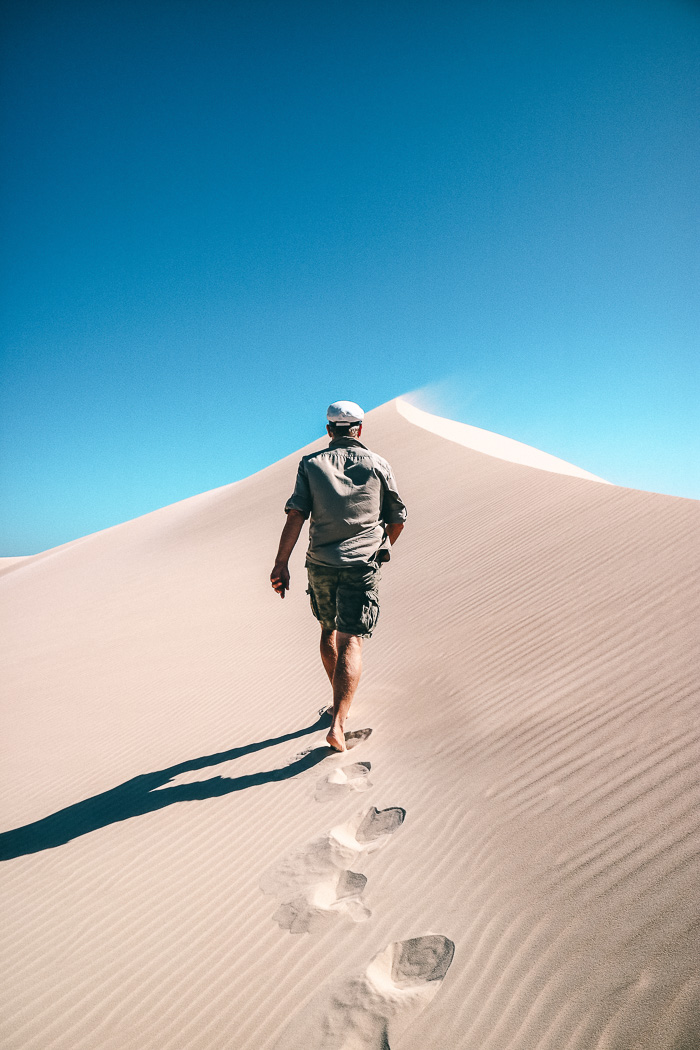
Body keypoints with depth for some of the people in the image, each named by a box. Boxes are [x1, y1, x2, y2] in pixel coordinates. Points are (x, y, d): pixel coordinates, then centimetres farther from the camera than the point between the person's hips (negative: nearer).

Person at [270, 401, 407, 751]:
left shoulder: (311, 464, 4)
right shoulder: (377, 465, 4)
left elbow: (296, 515, -8)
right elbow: (397, 519, 10)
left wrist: (281, 563, -10)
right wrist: (382, 548, 28)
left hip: (320, 563, 2)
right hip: (362, 565, -2)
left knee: (329, 630, 22)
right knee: (351, 640, -4)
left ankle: (340, 701, 36)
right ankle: (338, 723, -15)